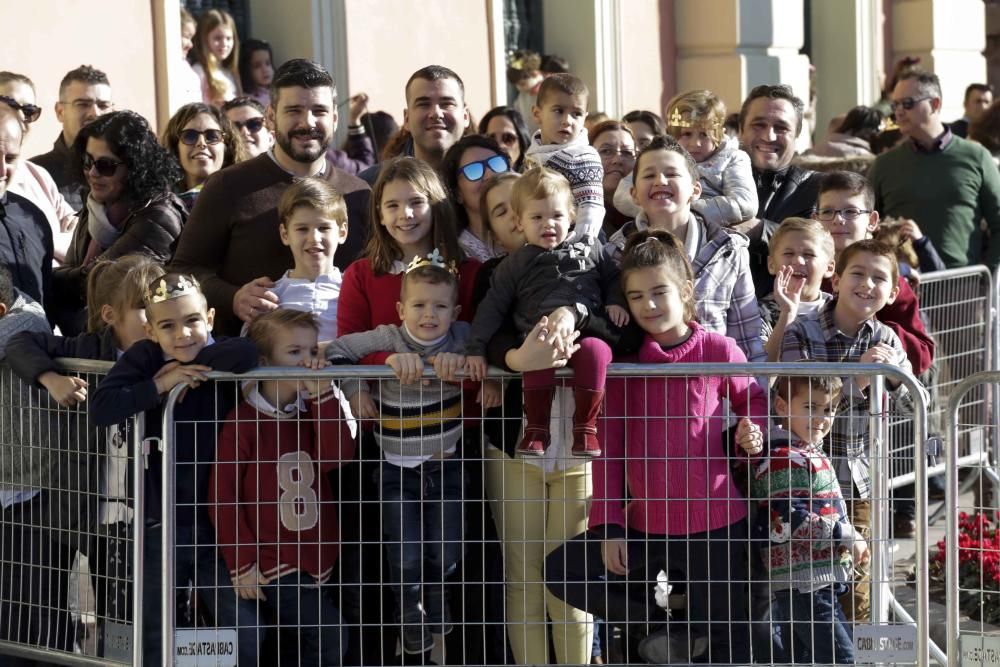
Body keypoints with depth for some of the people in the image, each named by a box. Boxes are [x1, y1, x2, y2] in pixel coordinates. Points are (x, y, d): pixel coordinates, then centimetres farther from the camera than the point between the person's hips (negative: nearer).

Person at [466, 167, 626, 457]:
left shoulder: (590, 252, 22)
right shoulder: (515, 264, 18)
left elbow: (613, 279, 30)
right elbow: (492, 307, 14)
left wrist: (616, 302, 8)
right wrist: (476, 349, 6)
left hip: (588, 333, 1)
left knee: (594, 350, -36)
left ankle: (586, 427, -25)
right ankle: (536, 428, -25)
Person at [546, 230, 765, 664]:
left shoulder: (718, 350, -6)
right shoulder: (624, 361, 2)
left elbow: (754, 401, 10)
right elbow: (608, 446, 2)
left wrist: (753, 437, -14)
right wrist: (608, 525, -3)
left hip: (714, 523, -3)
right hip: (646, 525, 3)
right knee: (562, 571, -6)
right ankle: (670, 628, 3)